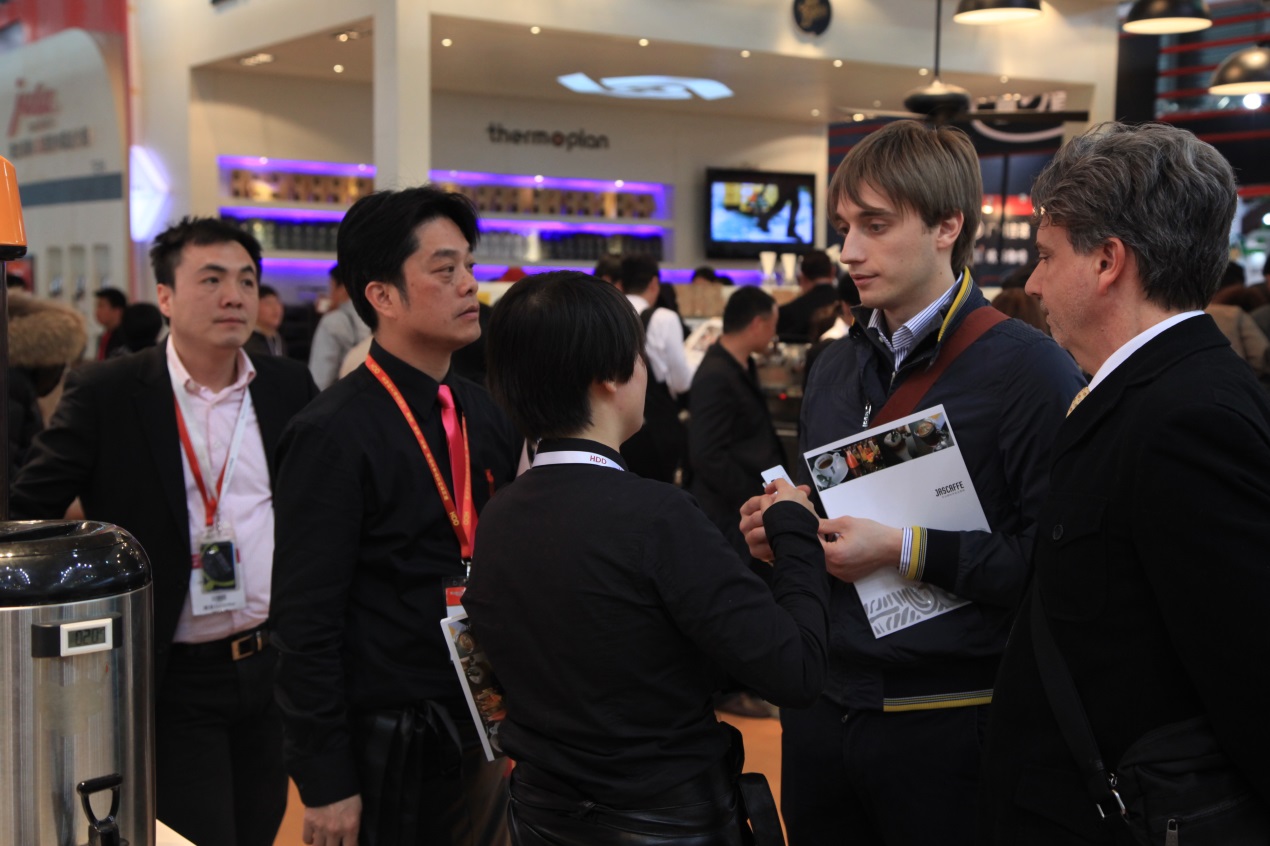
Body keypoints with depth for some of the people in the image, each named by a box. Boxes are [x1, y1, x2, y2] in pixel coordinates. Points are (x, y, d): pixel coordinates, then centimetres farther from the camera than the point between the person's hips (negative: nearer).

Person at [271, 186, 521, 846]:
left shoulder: (486, 414, 5)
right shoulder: (334, 434, -15)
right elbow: (305, 622, -15)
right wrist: (324, 781, -15)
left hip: (484, 733, 6)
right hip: (387, 744, -6)